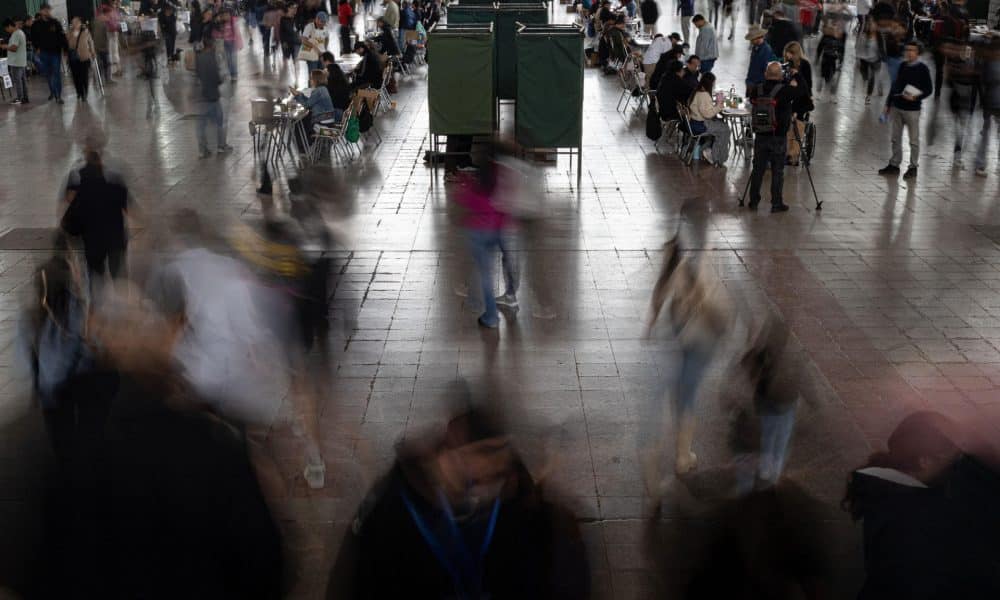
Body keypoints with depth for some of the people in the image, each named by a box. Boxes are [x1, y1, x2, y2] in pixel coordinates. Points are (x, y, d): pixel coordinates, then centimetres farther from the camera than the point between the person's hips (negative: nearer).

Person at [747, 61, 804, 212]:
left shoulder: (756, 90, -2)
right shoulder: (785, 91, -13)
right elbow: (801, 93, -3)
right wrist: (794, 84, 14)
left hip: (760, 136, 4)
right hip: (778, 137, -4)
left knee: (758, 169, 12)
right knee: (777, 171, 4)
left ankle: (754, 201, 18)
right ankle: (776, 203, 8)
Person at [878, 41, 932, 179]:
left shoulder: (922, 69, -8)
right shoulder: (902, 66, 9)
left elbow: (929, 89, -7)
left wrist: (916, 97, -23)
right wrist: (888, 104, 14)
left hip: (912, 109, -6)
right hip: (896, 108, 6)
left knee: (914, 140, 3)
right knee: (895, 138, 12)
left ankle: (913, 167, 11)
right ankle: (894, 165, 21)